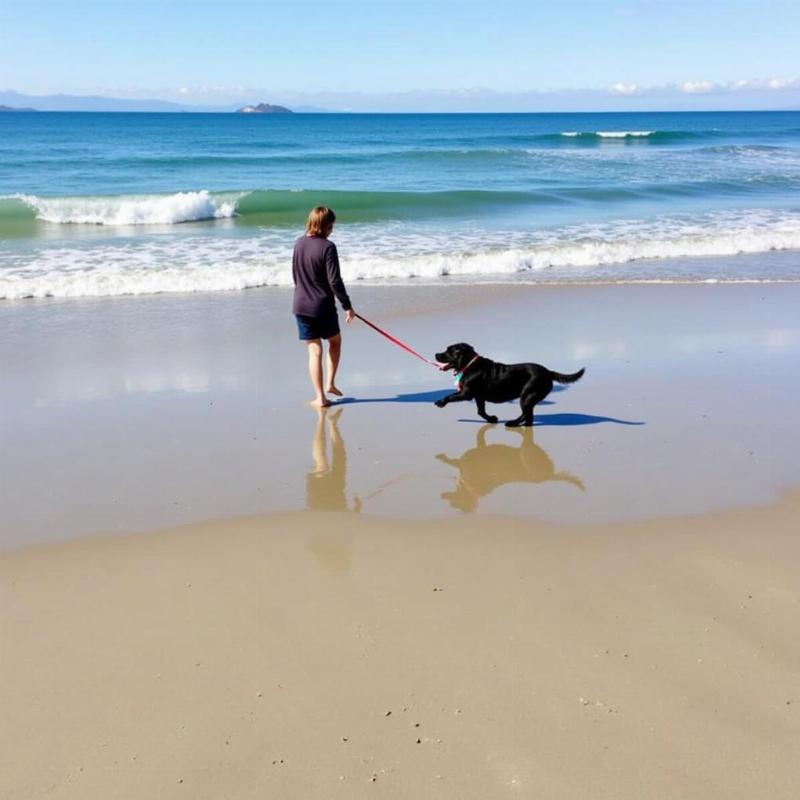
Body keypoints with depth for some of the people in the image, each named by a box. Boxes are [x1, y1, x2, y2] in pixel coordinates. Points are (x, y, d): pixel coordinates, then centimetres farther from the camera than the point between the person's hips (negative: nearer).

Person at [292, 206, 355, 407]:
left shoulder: (299, 243, 4)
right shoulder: (327, 247, -16)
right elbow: (334, 281, -18)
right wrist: (347, 305, -10)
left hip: (301, 306, 5)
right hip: (323, 306, -4)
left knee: (314, 350, 6)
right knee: (335, 341, 21)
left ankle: (320, 397, 5)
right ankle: (330, 383, 18)